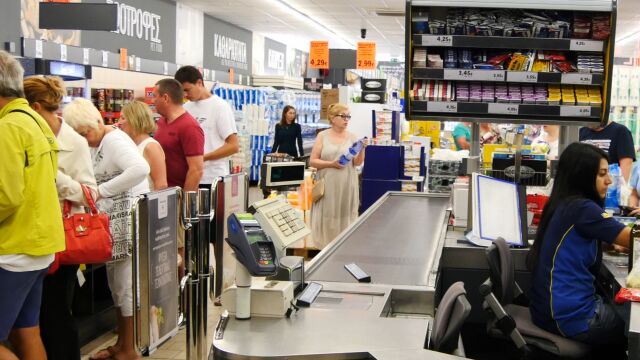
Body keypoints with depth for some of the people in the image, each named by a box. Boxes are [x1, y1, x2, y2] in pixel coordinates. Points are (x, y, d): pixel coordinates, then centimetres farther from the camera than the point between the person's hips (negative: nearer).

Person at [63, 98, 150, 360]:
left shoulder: (115, 141, -17)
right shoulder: (96, 143, 12)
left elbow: (141, 169, -34)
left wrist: (102, 191, -28)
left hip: (128, 219, -10)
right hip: (112, 221, 10)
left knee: (126, 285, -1)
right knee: (116, 284, 17)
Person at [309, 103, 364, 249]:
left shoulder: (352, 137, 5)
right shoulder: (322, 136, 1)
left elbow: (357, 162, 2)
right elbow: (312, 161, -1)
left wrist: (362, 149, -16)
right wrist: (331, 164, -14)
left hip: (346, 185, 1)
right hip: (328, 185, -1)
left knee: (345, 216, 3)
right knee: (327, 217, 0)